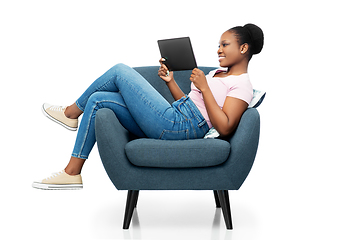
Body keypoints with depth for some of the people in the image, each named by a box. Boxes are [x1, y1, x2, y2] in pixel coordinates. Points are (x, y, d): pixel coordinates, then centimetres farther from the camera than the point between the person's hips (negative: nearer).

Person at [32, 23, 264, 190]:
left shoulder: (242, 84, -4)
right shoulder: (218, 73, 26)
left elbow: (225, 127, -19)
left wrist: (204, 88, -15)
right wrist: (170, 82, 12)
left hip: (179, 126, -10)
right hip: (172, 122, 10)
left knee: (121, 71, -5)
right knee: (97, 101, 6)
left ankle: (71, 112, 9)